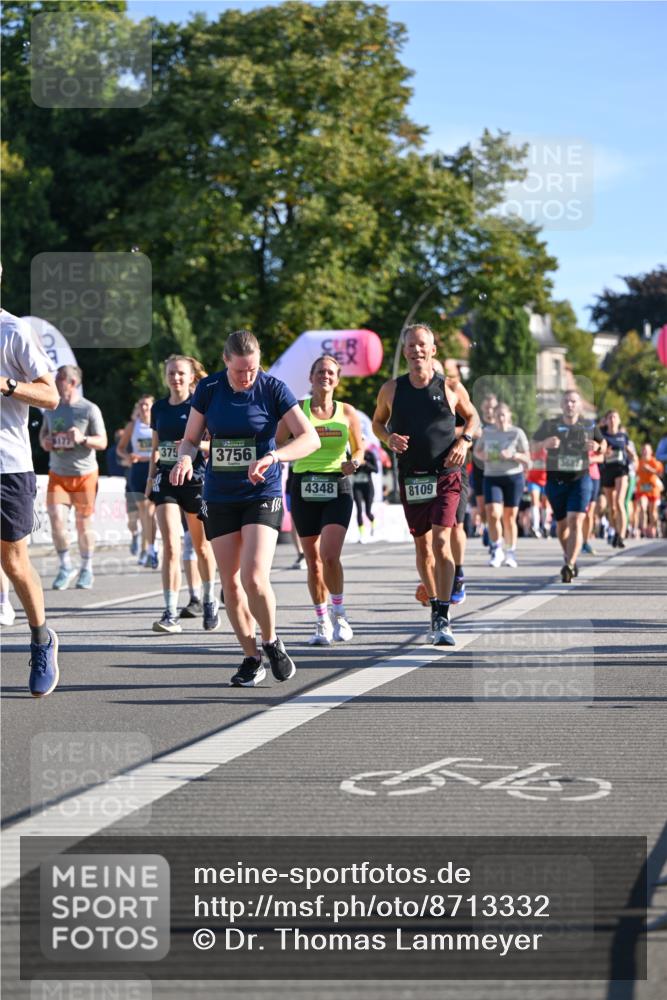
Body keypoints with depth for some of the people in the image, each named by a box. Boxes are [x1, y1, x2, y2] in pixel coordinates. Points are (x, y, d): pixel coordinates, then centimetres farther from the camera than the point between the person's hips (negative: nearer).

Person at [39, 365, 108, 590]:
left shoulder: (89, 409, -9)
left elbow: (102, 442, -8)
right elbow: (43, 432, 21)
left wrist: (83, 439, -27)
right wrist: (44, 442, -3)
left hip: (84, 474, -3)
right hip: (57, 474, 3)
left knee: (84, 523, 6)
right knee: (56, 519, -11)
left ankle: (86, 569, 22)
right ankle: (65, 567, 5)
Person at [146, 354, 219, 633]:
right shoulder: (159, 407, 10)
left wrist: (195, 444, -23)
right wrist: (150, 478, 14)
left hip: (195, 479, -2)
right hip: (166, 480, 2)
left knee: (201, 546, 11)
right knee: (170, 547, -10)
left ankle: (209, 600, 34)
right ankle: (171, 614, -13)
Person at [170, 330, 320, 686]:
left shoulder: (273, 389, -8)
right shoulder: (209, 389, -1)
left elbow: (310, 438, -13)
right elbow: (191, 438, 7)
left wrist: (273, 457, -30)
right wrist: (185, 458, -16)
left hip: (262, 494, -3)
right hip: (219, 498, 3)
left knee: (255, 578, -17)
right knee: (230, 583, 4)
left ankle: (271, 642, 9)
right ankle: (252, 658, 19)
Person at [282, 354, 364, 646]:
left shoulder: (347, 412, 5)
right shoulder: (297, 409, 3)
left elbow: (359, 449, 13)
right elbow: (277, 444, 7)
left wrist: (354, 462, -8)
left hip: (337, 488, -1)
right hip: (304, 487, 1)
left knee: (330, 556, -17)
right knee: (313, 559, 4)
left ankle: (339, 612, 4)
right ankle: (322, 622, 17)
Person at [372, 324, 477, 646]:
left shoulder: (451, 388, 0)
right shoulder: (392, 389, 4)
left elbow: (472, 416, 16)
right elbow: (377, 422, 18)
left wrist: (464, 441, -3)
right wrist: (389, 438, -4)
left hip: (445, 476, -3)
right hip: (410, 479, 3)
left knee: (441, 542, -16)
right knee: (422, 547, 10)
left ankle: (443, 620, -17)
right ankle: (435, 607, 27)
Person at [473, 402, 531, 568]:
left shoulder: (517, 433, -1)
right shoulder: (487, 432, 6)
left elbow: (527, 458, -1)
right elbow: (476, 450, 19)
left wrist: (513, 455, -19)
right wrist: (482, 455, -4)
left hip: (513, 477, -1)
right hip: (491, 478, 1)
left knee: (509, 517, 5)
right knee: (493, 514, -15)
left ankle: (511, 553, 20)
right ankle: (496, 551, 0)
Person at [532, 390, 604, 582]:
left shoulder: (589, 426, 1)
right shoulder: (549, 425, -1)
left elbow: (603, 445, 15)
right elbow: (533, 446, 4)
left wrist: (597, 447, -9)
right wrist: (545, 443, -18)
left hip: (580, 480, -2)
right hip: (555, 481, 2)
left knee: (575, 522, -17)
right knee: (562, 525, 12)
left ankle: (569, 566, -21)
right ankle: (569, 557, 37)